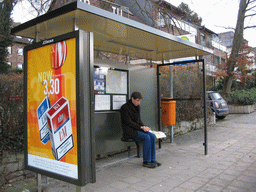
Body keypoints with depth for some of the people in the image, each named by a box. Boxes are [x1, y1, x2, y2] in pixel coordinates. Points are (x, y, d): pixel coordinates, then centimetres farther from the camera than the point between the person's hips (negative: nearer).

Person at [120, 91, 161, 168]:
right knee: (146, 137, -26)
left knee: (152, 136, -15)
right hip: (129, 131, -7)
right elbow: (129, 122, -16)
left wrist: (144, 126, -3)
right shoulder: (124, 107, -12)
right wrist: (141, 127, -17)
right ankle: (146, 161, -15)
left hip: (137, 129, 7)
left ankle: (152, 159, -8)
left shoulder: (137, 107, 12)